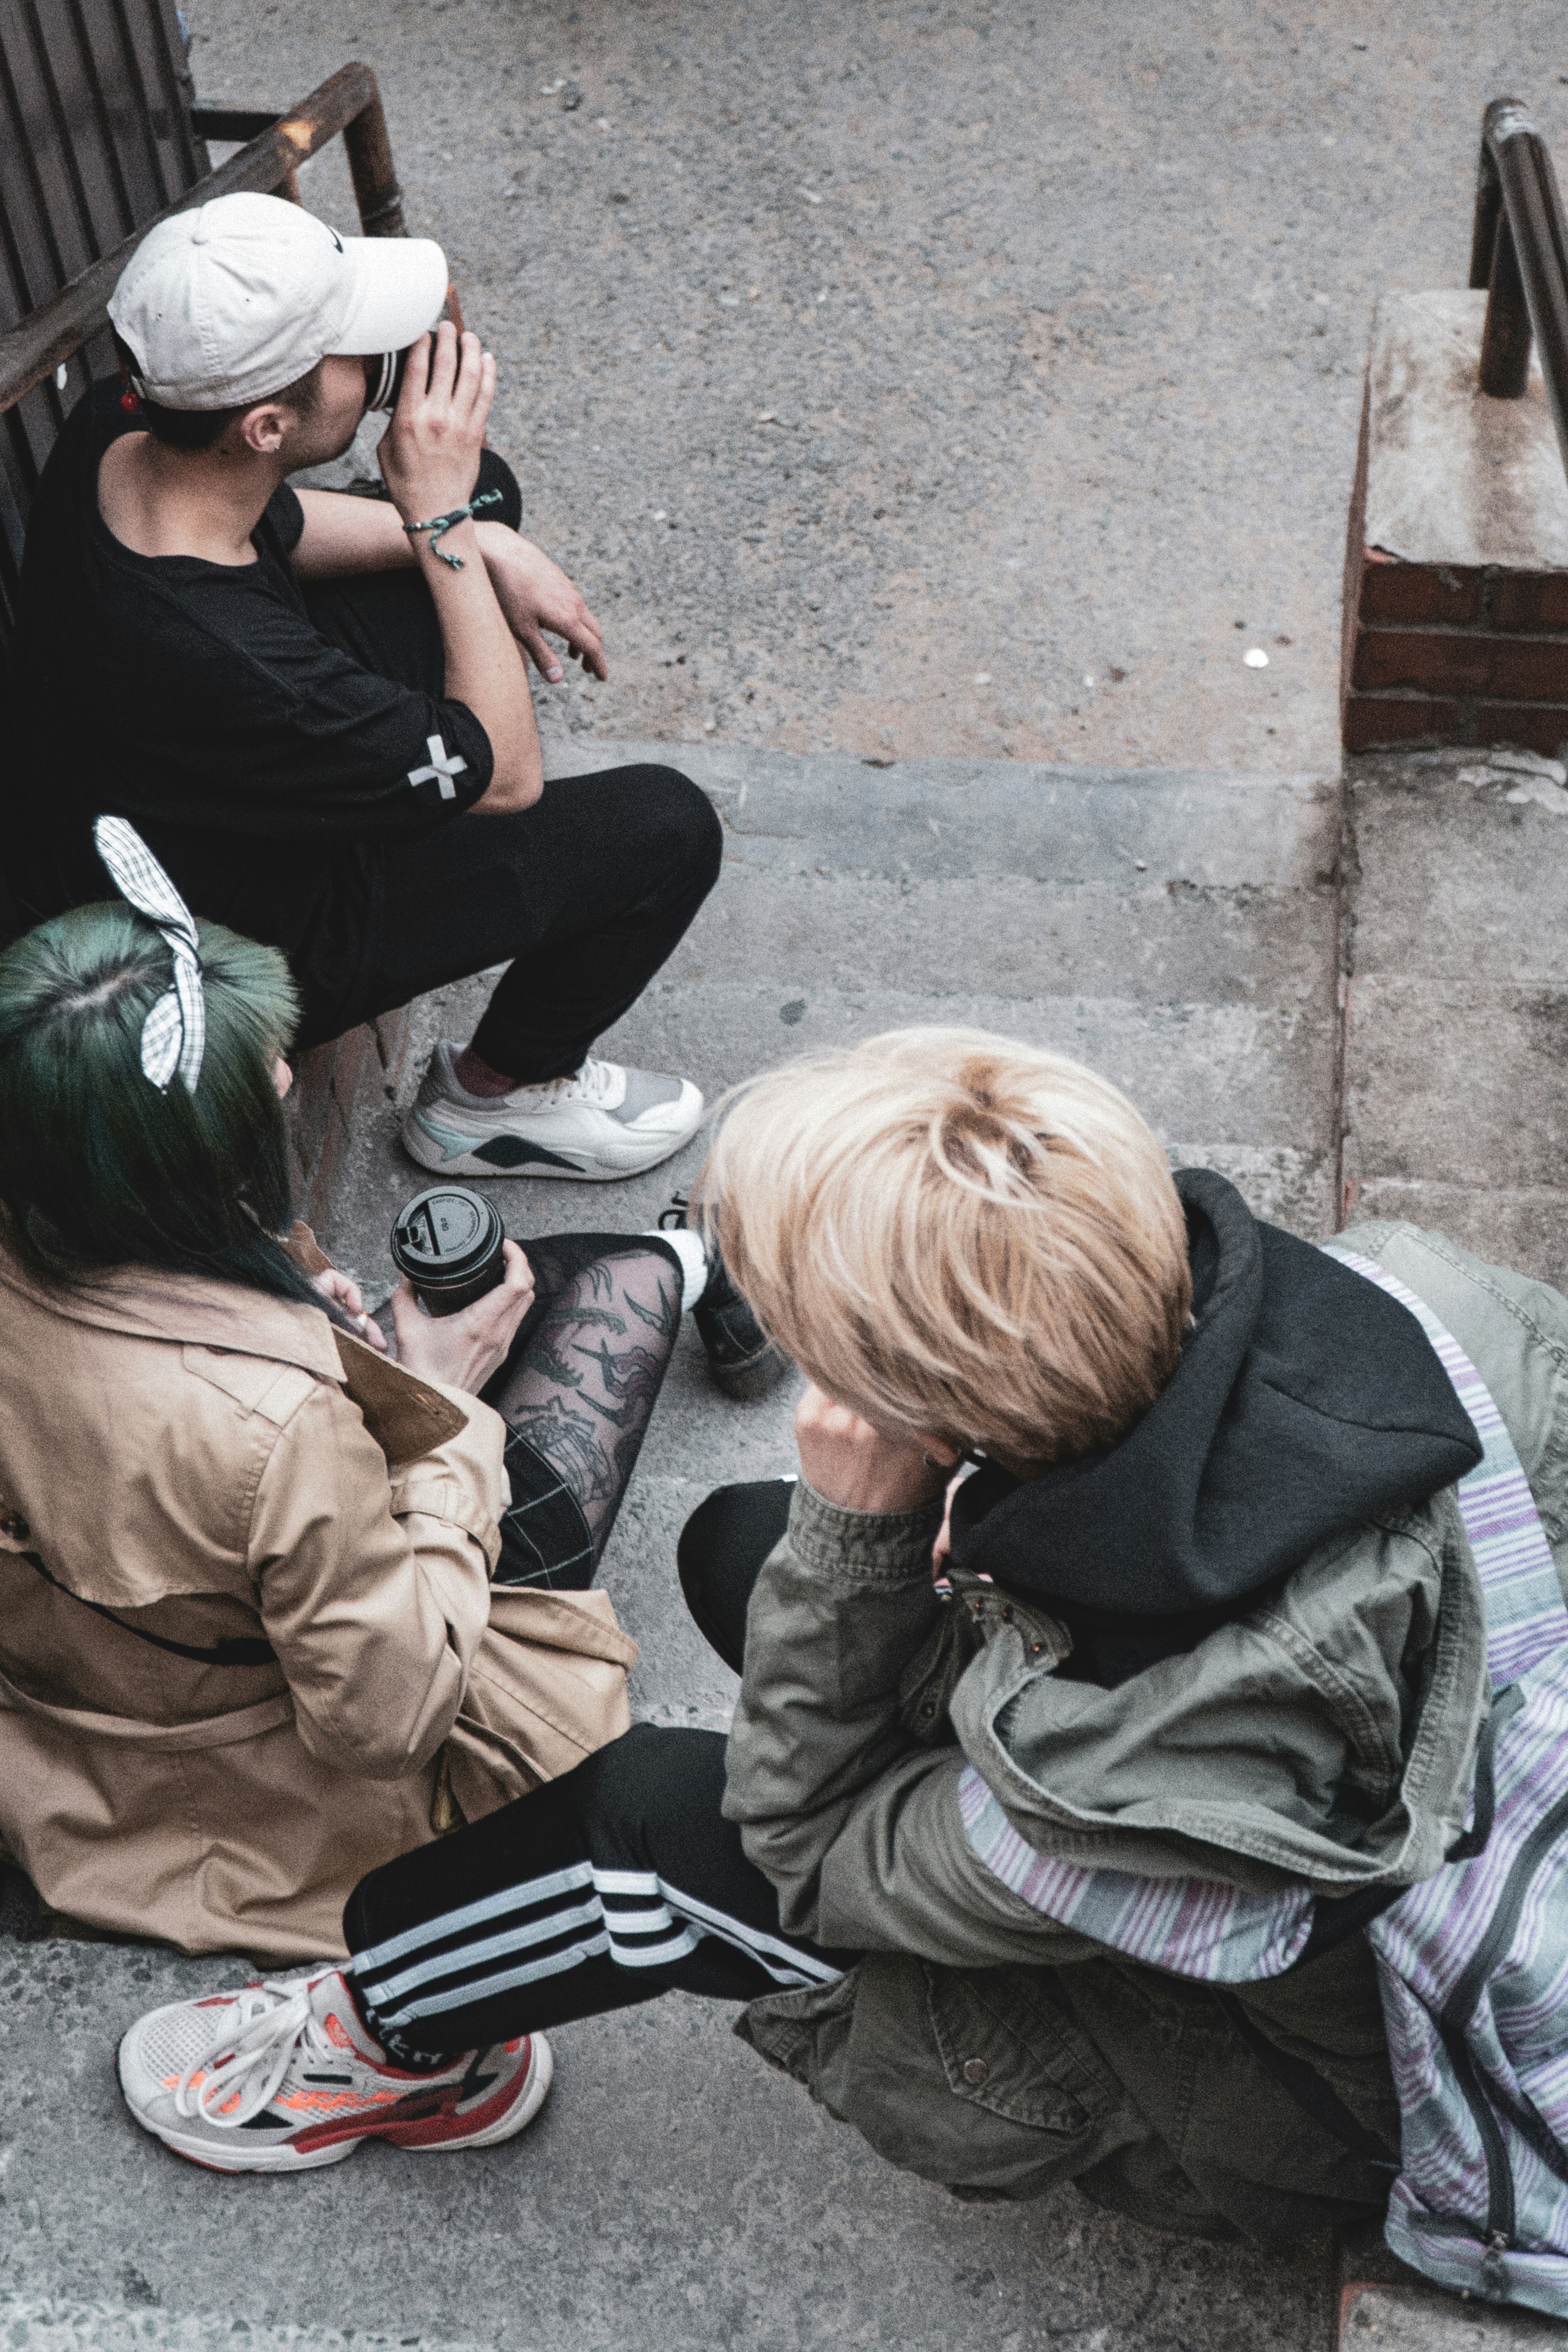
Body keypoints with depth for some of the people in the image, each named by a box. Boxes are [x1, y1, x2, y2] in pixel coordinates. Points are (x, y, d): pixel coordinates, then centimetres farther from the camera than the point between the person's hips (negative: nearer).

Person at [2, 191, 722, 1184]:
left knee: (482, 489, 14)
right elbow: (509, 773, -29)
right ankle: (500, 1094, 14)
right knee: (665, 826, -10)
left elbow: (284, 524, 4)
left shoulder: (120, 427, -21)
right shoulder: (222, 663, -45)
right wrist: (439, 521, -30)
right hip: (248, 942, -8)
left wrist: (483, 544, -8)